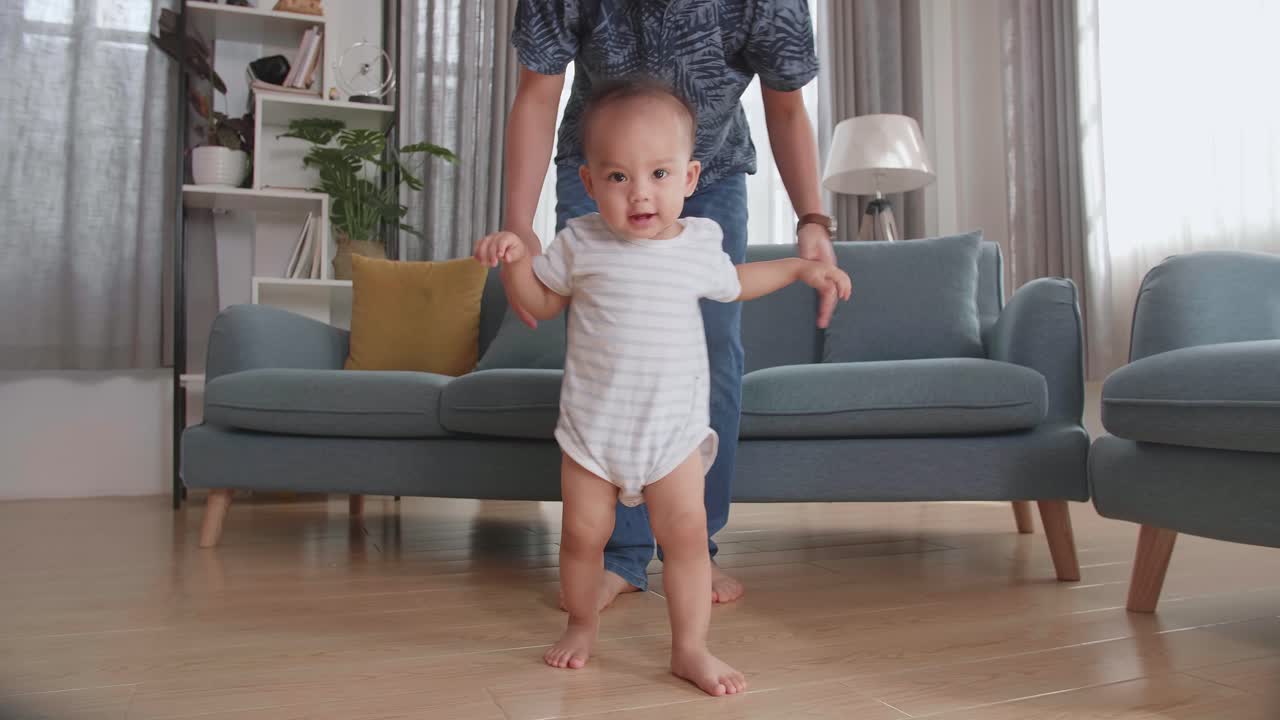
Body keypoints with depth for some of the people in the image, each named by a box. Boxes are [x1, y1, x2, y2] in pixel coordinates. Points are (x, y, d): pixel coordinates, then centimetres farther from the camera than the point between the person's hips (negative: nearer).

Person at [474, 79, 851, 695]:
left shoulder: (699, 244, -1)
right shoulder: (581, 243, -6)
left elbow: (732, 283, 22)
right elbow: (542, 302, 7)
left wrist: (800, 267, 18)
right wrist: (515, 261, -11)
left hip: (674, 425, 1)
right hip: (591, 424, 0)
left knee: (686, 533, -1)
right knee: (583, 533, 8)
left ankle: (690, 648, 15)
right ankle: (582, 624, 33)